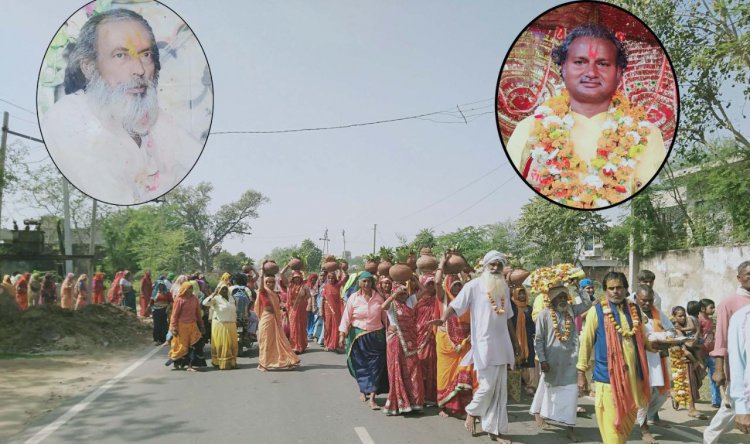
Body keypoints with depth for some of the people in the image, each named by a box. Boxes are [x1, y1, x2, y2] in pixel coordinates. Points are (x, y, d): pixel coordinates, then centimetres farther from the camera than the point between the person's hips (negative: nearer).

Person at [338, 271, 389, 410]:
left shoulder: (378, 297, -1)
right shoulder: (353, 298, -3)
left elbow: (385, 316, 3)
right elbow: (346, 317, -2)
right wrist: (342, 335, -6)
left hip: (376, 336, 0)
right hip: (358, 336, 0)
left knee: (376, 366, -5)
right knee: (361, 365, 10)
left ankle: (372, 398, -3)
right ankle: (363, 389, 34)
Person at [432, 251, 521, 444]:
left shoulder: (504, 288, 12)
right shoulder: (474, 285, -6)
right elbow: (456, 305, -14)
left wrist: (515, 342, 21)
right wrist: (443, 319, -33)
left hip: (502, 344, 6)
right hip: (484, 344, -6)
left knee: (500, 389, 7)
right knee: (487, 385, -8)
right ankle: (472, 412, 21)